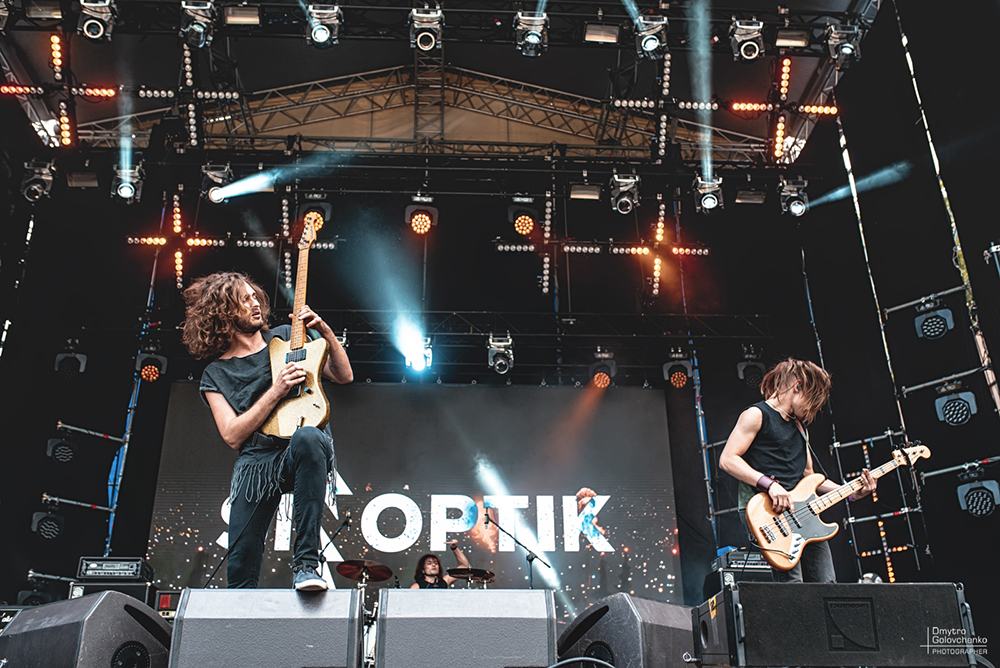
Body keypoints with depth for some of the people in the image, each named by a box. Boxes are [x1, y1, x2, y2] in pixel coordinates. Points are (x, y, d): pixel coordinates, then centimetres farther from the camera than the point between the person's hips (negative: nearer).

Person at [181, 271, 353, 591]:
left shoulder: (286, 336, 14)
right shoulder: (215, 375, 9)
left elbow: (344, 375, 12)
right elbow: (233, 435, -5)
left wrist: (325, 331, -3)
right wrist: (276, 391, -13)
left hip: (306, 454, 0)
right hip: (256, 462, 1)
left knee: (306, 437, -39)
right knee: (240, 570, -10)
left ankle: (306, 562, -34)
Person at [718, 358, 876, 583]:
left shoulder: (800, 427, 24)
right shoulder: (757, 415, -3)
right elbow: (727, 460, -13)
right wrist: (770, 484, -21)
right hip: (764, 510, -8)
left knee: (826, 584, 2)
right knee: (792, 585, -18)